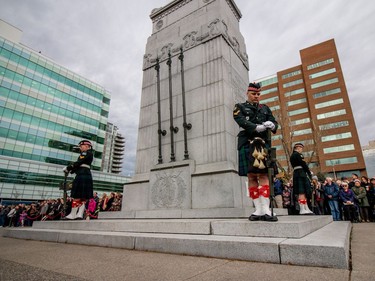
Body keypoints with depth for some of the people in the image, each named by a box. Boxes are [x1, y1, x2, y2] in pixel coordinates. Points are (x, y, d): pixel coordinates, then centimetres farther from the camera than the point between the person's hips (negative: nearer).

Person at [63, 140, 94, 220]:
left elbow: (78, 163, -12)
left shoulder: (86, 153, -4)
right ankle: (80, 214, 6)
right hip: (87, 176, 9)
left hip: (82, 176, -9)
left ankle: (73, 214, 2)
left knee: (77, 196, -4)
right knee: (83, 197, 5)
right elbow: (80, 165, 16)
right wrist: (70, 170, 7)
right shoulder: (89, 154, 23)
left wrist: (67, 168, -3)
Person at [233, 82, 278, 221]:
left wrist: (271, 125, -14)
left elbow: (275, 123, 11)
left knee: (263, 175, -6)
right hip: (247, 144, -1)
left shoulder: (265, 108, 22)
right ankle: (258, 210, 5)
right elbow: (242, 121, -7)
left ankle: (266, 210, -6)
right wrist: (257, 127, -21)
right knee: (251, 177, -1)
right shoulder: (239, 107, 13)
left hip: (262, 144, 2)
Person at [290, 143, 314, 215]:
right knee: (302, 192, -10)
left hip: (296, 174, 10)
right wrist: (309, 174, -6)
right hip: (301, 174, -10)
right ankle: (302, 209, -10)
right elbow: (304, 164, -14)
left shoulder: (292, 156, 20)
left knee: (302, 192, 11)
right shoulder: (298, 154, -9)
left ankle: (306, 209, 15)